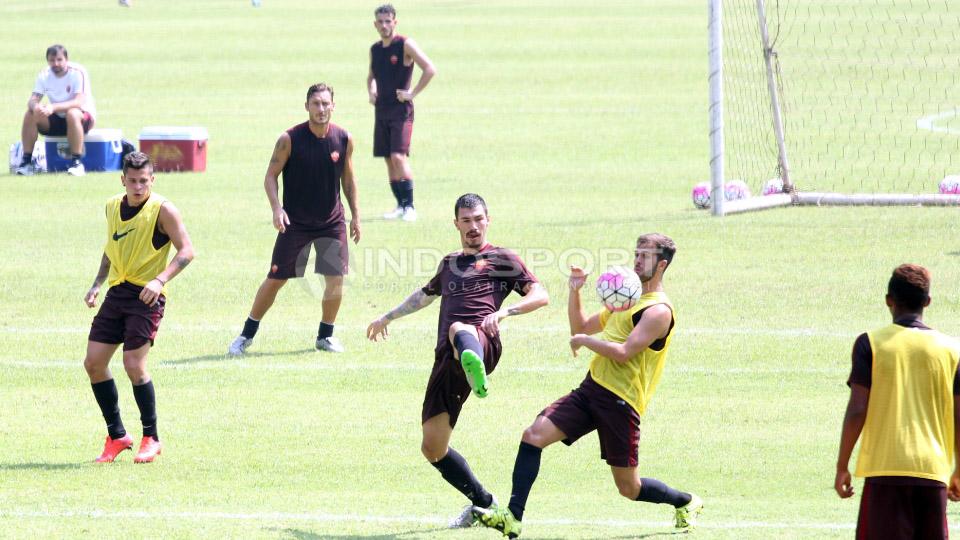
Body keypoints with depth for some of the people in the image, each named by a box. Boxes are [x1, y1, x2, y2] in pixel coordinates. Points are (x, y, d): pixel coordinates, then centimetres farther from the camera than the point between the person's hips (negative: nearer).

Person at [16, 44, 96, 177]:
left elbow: (79, 102, -31)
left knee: (72, 114, -39)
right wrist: (35, 106, -37)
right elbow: (32, 100, -11)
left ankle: (76, 162, -32)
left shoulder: (78, 73, -20)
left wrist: (54, 107, -44)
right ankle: (26, 162, -14)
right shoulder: (44, 75, -5)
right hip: (57, 120, 5)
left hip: (83, 117, -5)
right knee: (30, 115, -19)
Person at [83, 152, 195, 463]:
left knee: (134, 365, -15)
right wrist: (97, 283, 14)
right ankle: (117, 436, 13)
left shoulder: (163, 210, -10)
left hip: (147, 296, -7)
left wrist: (160, 280, -26)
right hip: (117, 293, 7)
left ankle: (152, 439, 2)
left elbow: (186, 250, -13)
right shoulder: (113, 207, 10)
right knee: (93, 362, 0)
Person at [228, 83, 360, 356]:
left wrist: (355, 215, 9)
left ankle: (326, 335, 16)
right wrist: (276, 208, -21)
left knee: (336, 277, -4)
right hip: (295, 222, -2)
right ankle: (247, 335, 13)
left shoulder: (344, 139, -4)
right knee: (275, 279, -1)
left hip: (332, 221, 3)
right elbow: (271, 176, -6)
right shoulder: (290, 139, -13)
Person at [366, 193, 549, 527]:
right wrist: (388, 317, 61)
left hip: (482, 343, -7)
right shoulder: (450, 263, 32)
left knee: (458, 329, -46)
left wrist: (504, 312, -13)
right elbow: (426, 294, 52)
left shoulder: (502, 259, 15)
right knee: (432, 448, 2)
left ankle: (476, 372, -83)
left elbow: (540, 295, 4)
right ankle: (482, 502, 19)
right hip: (447, 359, 7)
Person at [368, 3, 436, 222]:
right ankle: (400, 206, 14)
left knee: (399, 156, -17)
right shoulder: (375, 49, 11)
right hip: (381, 111, 7)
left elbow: (430, 69, -16)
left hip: (401, 111, -7)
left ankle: (410, 207, -13)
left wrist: (412, 94, -15)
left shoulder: (405, 45, -9)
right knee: (389, 160, 7)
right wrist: (371, 92, 9)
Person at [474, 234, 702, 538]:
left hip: (620, 401, -8)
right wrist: (575, 292, 15)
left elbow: (623, 353, -19)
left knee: (629, 488, 1)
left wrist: (584, 340, -7)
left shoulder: (658, 310, -9)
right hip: (590, 389, 8)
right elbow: (580, 328, 30)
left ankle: (687, 503, 30)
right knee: (533, 435, -14)